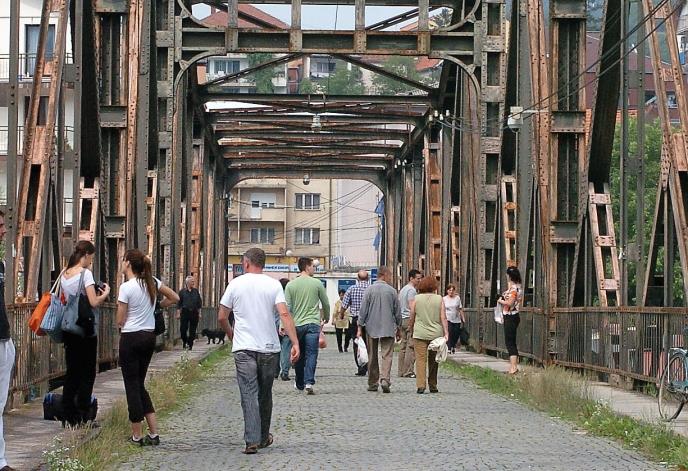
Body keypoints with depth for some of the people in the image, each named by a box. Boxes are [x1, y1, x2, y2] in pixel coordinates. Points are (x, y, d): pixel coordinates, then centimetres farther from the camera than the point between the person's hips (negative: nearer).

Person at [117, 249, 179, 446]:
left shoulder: (126, 287, -15)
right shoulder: (152, 282, 4)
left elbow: (120, 321, -11)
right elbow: (174, 298, 12)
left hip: (131, 338, -7)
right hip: (149, 337, 7)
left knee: (132, 385, 2)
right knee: (140, 384, 15)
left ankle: (137, 435, 6)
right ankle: (154, 433, 9)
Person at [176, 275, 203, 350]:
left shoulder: (196, 291, 10)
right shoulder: (182, 292, 3)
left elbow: (199, 303, 13)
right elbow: (179, 303, 2)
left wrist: (199, 313, 9)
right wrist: (178, 313, -4)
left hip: (194, 312, 2)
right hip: (185, 312, -2)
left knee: (192, 330, 2)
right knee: (183, 329, -4)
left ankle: (190, 344, 10)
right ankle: (184, 342, 19)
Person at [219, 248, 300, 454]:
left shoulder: (236, 284, 1)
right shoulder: (274, 285, 1)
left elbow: (222, 317, 4)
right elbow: (284, 315, -10)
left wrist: (231, 334, 23)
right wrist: (295, 343, -12)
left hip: (244, 349, -2)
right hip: (269, 348, 2)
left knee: (249, 394, -4)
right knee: (265, 394, 15)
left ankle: (252, 441, -15)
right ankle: (264, 438, 28)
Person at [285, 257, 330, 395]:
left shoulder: (291, 285, 1)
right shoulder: (317, 283, -1)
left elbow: (287, 307, -3)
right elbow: (326, 303, 9)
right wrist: (326, 317, 27)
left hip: (297, 325, 2)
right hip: (313, 323, -2)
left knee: (298, 356, 14)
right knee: (311, 354, -4)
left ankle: (300, 383, 23)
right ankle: (309, 383, -17)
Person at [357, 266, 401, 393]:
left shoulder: (369, 290, -2)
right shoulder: (392, 291, -2)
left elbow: (363, 310, -3)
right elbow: (397, 311, 5)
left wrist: (360, 327, 2)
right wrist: (398, 327, 16)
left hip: (372, 328, 1)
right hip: (388, 328, -1)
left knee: (372, 357, 10)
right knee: (387, 355, -4)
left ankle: (373, 383, 15)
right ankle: (385, 379, -23)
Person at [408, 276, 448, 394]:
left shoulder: (416, 299, 1)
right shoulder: (439, 299, 2)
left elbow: (412, 318, 5)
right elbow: (443, 318, -4)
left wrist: (411, 330, 18)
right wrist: (446, 332, -5)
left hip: (420, 334, -1)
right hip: (436, 334, 2)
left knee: (421, 359, -4)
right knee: (433, 361, 13)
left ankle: (420, 385, -16)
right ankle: (433, 386, 20)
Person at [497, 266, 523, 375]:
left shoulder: (513, 287, -16)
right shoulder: (517, 287, 13)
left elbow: (510, 303, -22)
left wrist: (500, 301, -7)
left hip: (510, 317, -10)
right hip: (512, 316, 10)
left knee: (510, 342, -9)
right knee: (512, 342, 13)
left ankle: (513, 367, -13)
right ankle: (514, 366, 16)